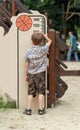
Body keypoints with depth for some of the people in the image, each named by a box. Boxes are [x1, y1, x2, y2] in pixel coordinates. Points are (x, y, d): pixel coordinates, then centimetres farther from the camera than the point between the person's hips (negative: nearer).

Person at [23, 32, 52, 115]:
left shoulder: (28, 52, -5)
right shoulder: (43, 49, -9)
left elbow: (26, 65, 0)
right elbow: (49, 41, 9)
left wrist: (26, 75, 10)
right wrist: (43, 35, 11)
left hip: (31, 74, 1)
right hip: (40, 74, -1)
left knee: (30, 92, 7)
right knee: (41, 92, 4)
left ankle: (28, 109, 6)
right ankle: (41, 109, 5)